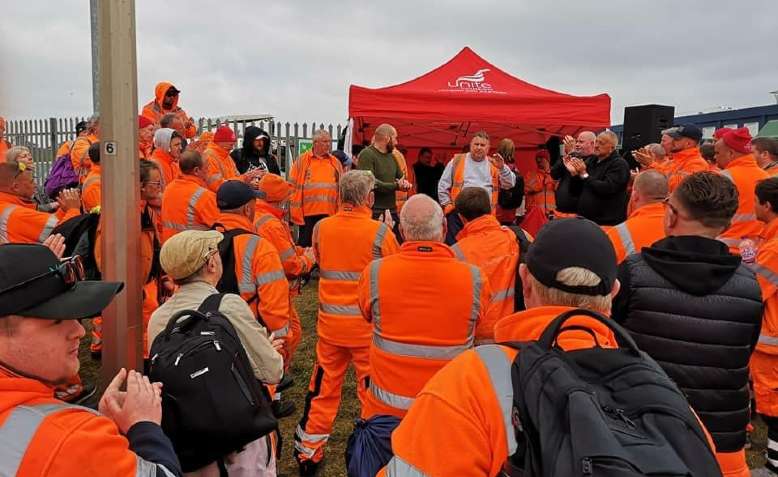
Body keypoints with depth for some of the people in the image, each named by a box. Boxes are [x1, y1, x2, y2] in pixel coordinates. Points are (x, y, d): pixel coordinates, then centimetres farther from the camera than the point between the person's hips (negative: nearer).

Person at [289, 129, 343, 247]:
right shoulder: (302, 160, 2)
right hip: (308, 212, -3)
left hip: (330, 213, 3)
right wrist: (295, 211, -6)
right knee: (305, 245, 5)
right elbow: (293, 186, 1)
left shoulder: (335, 162, 12)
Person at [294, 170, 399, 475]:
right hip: (368, 325, -3)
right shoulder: (380, 232, -15)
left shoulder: (321, 228, -3)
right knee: (372, 392, 11)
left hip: (330, 323, 4)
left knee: (323, 390, 16)